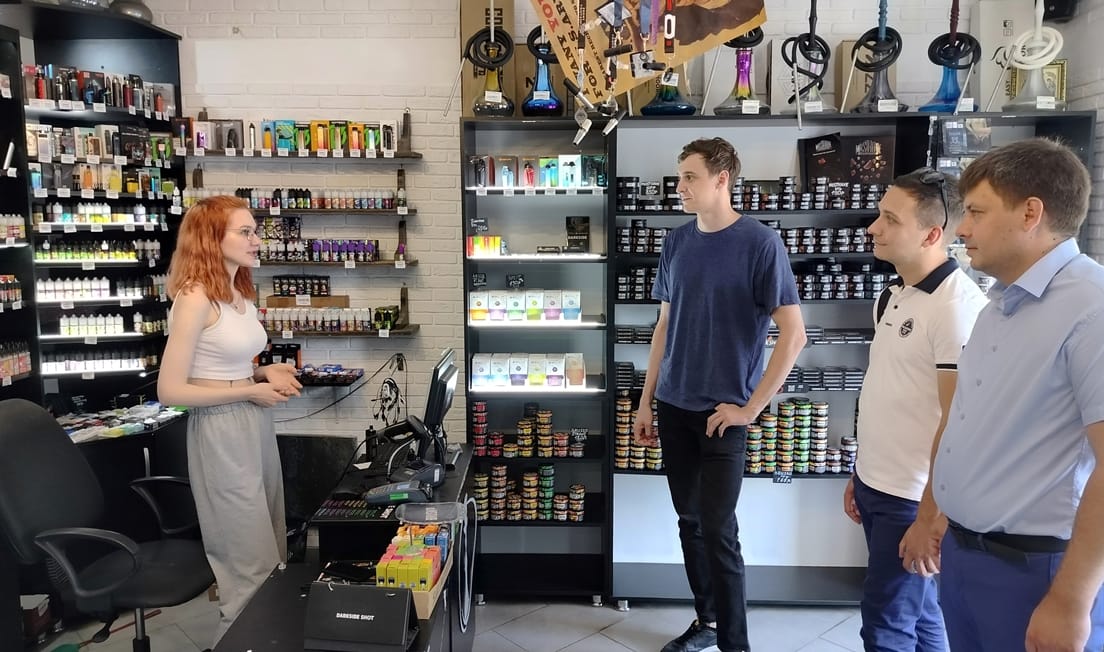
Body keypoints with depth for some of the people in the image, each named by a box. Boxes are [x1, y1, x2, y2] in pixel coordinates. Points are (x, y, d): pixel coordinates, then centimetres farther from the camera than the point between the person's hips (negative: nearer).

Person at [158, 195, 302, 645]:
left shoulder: (241, 295, 10)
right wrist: (251, 391, -16)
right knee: (250, 566, 3)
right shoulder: (195, 298, -17)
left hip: (256, 426, 9)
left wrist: (264, 373, 3)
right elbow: (170, 391, -19)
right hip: (221, 433, -9)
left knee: (270, 556, 18)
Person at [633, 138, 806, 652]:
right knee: (689, 522, 14)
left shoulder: (759, 243, -11)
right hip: (674, 407, 6)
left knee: (718, 531, -3)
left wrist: (750, 408, -13)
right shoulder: (677, 242, 6)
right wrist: (646, 401, 10)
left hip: (722, 411, -5)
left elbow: (793, 334, -12)